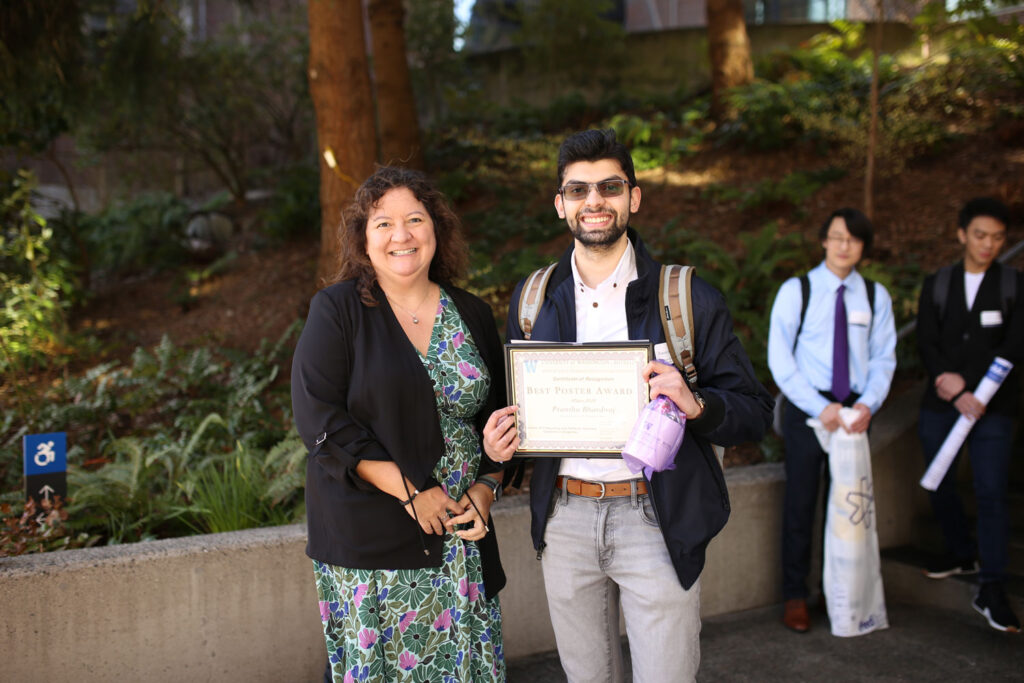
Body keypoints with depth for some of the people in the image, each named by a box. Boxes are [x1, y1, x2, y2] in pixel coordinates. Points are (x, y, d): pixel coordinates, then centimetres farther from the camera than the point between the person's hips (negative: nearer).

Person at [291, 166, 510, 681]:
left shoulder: (472, 316, 9)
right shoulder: (336, 311, -4)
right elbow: (320, 420, -13)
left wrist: (485, 490, -2)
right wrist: (411, 492, -15)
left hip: (461, 536, 4)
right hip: (368, 540, -3)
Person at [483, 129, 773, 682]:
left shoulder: (688, 299, -4)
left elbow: (754, 413, -4)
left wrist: (694, 403, -24)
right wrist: (500, 439, -6)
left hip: (656, 519, -3)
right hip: (564, 521, 3)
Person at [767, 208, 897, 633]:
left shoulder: (876, 297, 6)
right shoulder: (795, 291, -3)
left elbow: (883, 358, 7)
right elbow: (780, 360, -7)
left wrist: (867, 403, -12)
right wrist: (820, 407, -16)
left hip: (854, 411, 3)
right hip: (807, 408, -3)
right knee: (800, 503, 2)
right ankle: (795, 597, 13)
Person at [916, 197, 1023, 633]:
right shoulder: (936, 285, 7)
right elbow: (927, 345, -1)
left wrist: (966, 380, -15)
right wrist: (958, 394, -13)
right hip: (940, 405, 3)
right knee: (939, 488, 11)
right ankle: (962, 555, 36)